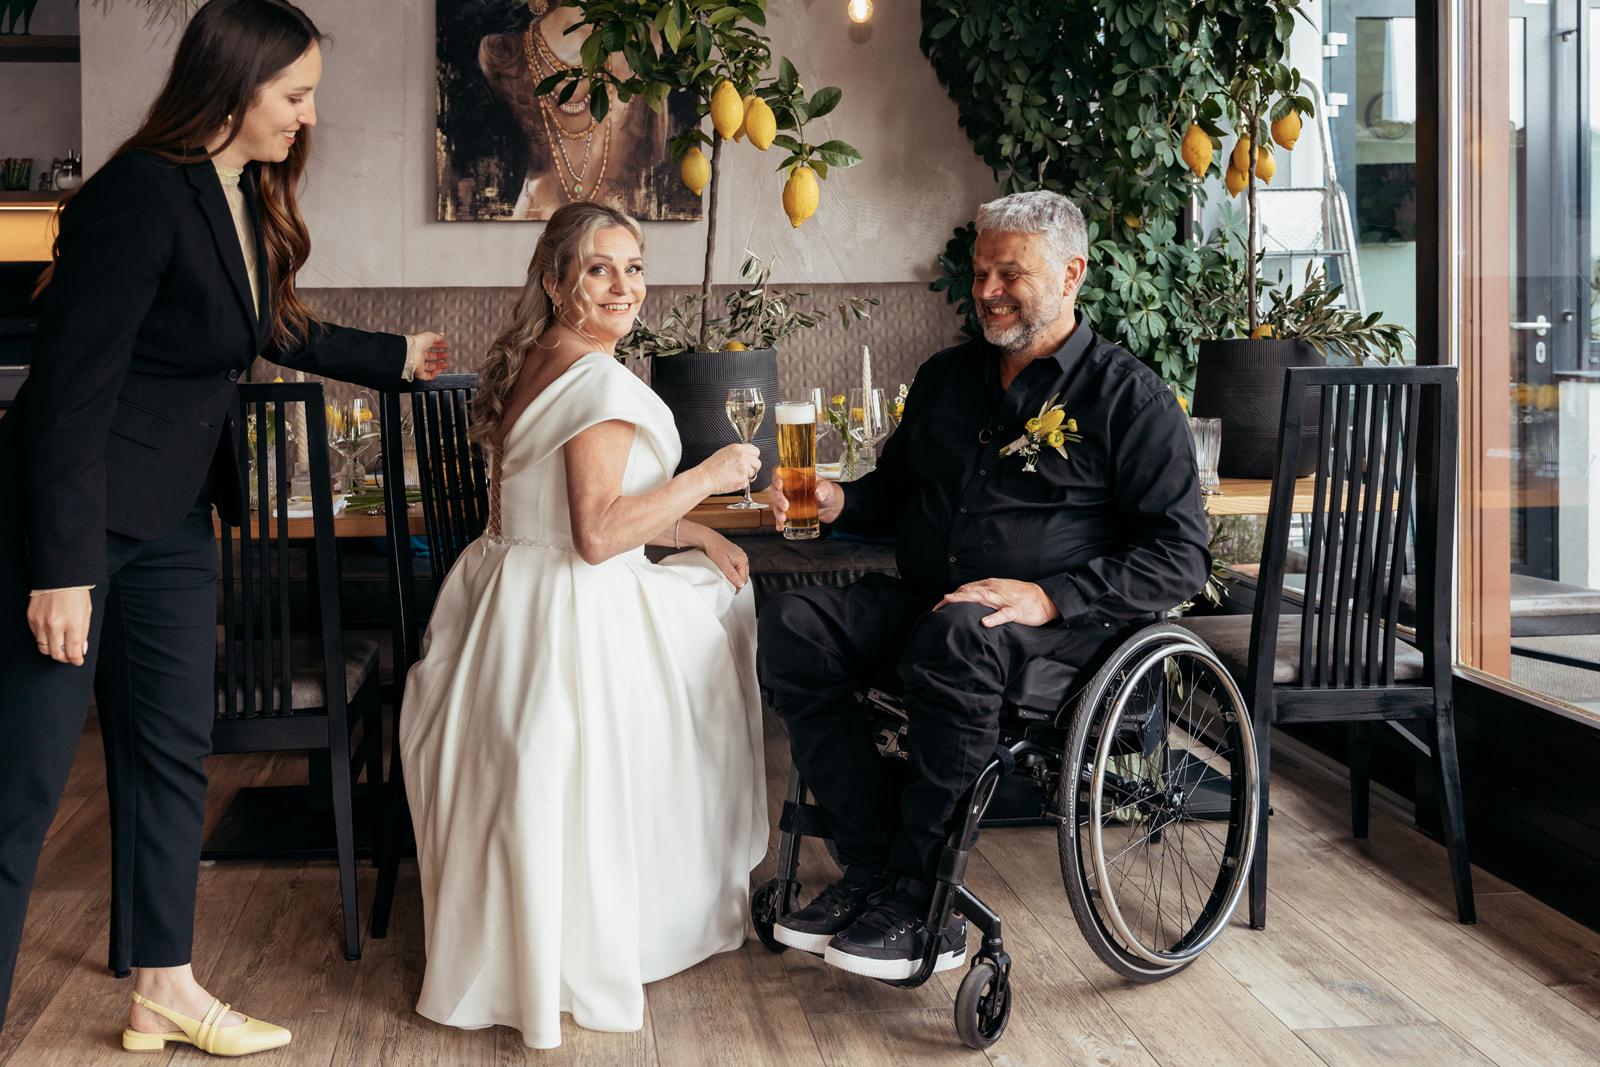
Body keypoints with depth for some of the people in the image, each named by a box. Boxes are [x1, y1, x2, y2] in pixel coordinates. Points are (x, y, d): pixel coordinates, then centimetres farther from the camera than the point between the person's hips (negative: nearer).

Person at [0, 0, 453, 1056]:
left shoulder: (246, 198, 6)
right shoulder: (141, 195, -21)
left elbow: (277, 331, 25)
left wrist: (395, 357, 38)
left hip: (172, 525, 9)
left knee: (173, 752, 14)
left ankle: (165, 988, 27)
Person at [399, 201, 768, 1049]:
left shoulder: (525, 368, 12)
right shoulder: (602, 384, -20)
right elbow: (598, 535, -26)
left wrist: (694, 535, 20)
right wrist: (706, 477, -16)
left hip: (506, 598, 9)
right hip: (574, 627, -9)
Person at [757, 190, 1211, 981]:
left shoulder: (1128, 397, 1)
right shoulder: (946, 376, 21)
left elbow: (1179, 554, -6)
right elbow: (894, 492, 31)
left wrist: (1049, 597, -20)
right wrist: (837, 502, 5)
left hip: (1063, 623, -6)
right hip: (922, 600, 6)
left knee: (957, 639, -39)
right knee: (791, 627, -21)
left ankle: (917, 898, -27)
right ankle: (873, 868, -20)